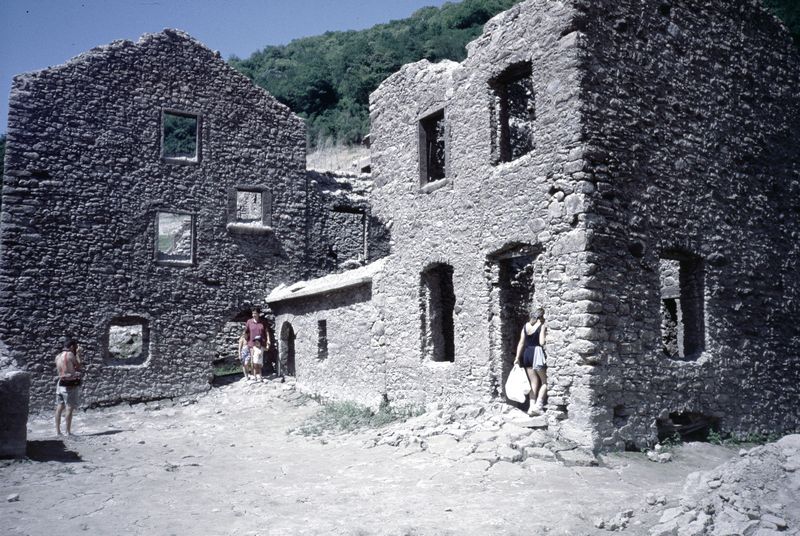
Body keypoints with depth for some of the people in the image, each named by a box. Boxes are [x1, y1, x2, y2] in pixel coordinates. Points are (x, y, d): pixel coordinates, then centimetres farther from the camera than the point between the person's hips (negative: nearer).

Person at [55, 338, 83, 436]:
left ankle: (58, 431, 15)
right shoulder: (70, 354, -11)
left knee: (59, 408, 10)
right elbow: (78, 366, -1)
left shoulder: (58, 356, 11)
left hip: (61, 383, 8)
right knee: (70, 408, -4)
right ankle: (68, 432, -2)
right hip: (71, 385, -8)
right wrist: (78, 354, 7)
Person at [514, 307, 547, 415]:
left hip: (526, 354, 6)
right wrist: (547, 335, 3)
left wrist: (517, 357, 10)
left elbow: (521, 342, 9)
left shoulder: (526, 325, 11)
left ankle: (532, 406, 7)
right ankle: (538, 406, -3)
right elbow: (541, 342, -16)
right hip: (537, 353, -6)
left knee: (533, 382, 13)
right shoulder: (542, 326, -7)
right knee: (545, 381, 7)